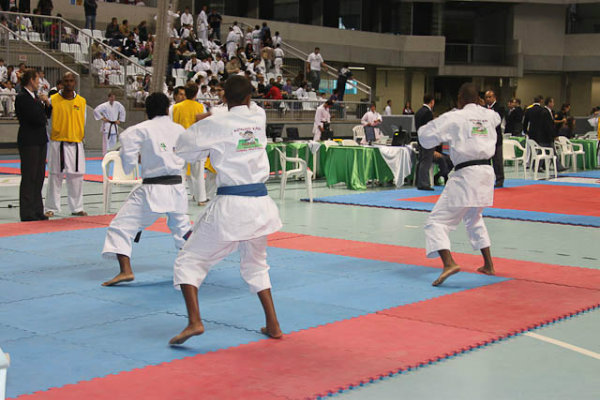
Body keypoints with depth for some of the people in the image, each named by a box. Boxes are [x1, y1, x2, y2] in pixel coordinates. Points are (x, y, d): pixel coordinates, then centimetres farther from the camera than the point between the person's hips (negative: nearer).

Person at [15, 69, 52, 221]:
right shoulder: (22, 98, -13)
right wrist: (41, 103, -3)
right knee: (29, 178, -4)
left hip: (40, 141, 8)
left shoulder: (35, 97, 13)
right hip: (28, 141, -8)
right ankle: (27, 213, 1)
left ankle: (37, 210, 19)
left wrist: (47, 104, 0)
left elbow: (46, 116, 17)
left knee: (39, 177, 11)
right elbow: (37, 118, -20)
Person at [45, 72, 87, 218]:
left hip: (76, 144, 2)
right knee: (55, 176, 2)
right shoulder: (53, 100, -2)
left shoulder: (81, 101, 6)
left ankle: (77, 208, 17)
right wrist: (51, 137, 1)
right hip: (57, 143, -2)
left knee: (76, 177, 6)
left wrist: (80, 137, 9)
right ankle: (51, 208, 11)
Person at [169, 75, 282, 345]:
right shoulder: (259, 119, 5)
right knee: (255, 264, 26)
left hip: (230, 206, -5)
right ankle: (273, 325, 25)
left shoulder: (215, 125, -7)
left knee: (189, 261, 7)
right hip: (261, 203, 5)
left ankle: (194, 321, -9)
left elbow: (183, 150, 3)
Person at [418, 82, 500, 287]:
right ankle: (488, 265, 33)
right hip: (486, 172, 7)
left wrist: (423, 128, 14)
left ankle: (449, 262, -29)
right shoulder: (489, 115, 11)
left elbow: (426, 137, -7)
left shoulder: (454, 118, -6)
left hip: (466, 174, -7)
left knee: (437, 221, -7)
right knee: (474, 219, 30)